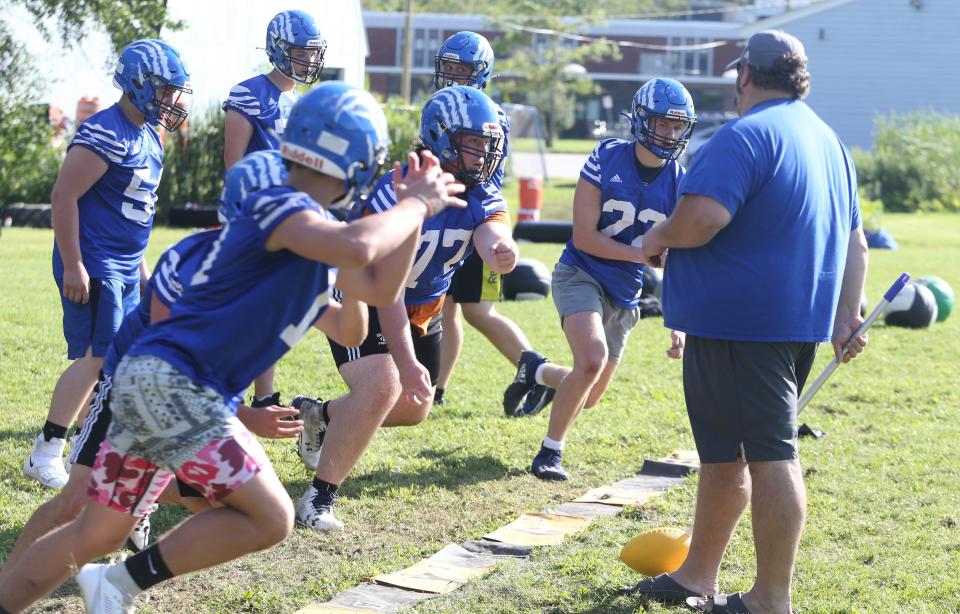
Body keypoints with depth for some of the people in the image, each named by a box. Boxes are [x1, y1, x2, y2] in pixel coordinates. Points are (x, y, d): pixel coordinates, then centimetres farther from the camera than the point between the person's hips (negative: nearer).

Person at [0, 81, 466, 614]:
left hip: (146, 381, 10)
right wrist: (417, 206, -15)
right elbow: (358, 248, -32)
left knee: (97, 535, 15)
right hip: (170, 380, -10)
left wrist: (414, 211, 14)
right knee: (269, 519, -7)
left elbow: (377, 289, 24)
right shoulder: (282, 207, -12)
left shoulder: (309, 232, 18)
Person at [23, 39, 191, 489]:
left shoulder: (147, 136, 13)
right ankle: (45, 455, -2)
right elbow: (63, 196, -19)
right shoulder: (105, 134, -17)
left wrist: (140, 268, 23)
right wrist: (73, 266, -21)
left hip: (123, 269, 10)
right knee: (95, 358, -10)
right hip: (92, 267, -10)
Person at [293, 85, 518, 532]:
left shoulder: (484, 199, -11)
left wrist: (502, 252, -59)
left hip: (422, 311, 7)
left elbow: (495, 239, -33)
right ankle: (319, 497, -18)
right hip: (365, 304, -7)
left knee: (415, 407, 15)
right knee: (382, 386, -29)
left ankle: (321, 416, 42)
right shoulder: (397, 193, -29)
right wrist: (406, 361, -36)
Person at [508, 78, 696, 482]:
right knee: (593, 360, -29)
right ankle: (550, 452, -11)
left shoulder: (679, 184, -4)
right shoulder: (607, 160, -13)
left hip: (624, 295, 5)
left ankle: (535, 371, 42)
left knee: (589, 398, 9)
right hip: (581, 275, -5)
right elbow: (584, 238, -14)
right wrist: (644, 254, -22)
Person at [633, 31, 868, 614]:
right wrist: (848, 315, 15)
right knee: (726, 450, 18)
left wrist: (659, 239, -7)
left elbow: (701, 219, -26)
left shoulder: (747, 135, -14)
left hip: (739, 321, -9)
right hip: (802, 321, 9)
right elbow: (854, 242, 18)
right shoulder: (829, 140, 16)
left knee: (770, 455, -6)